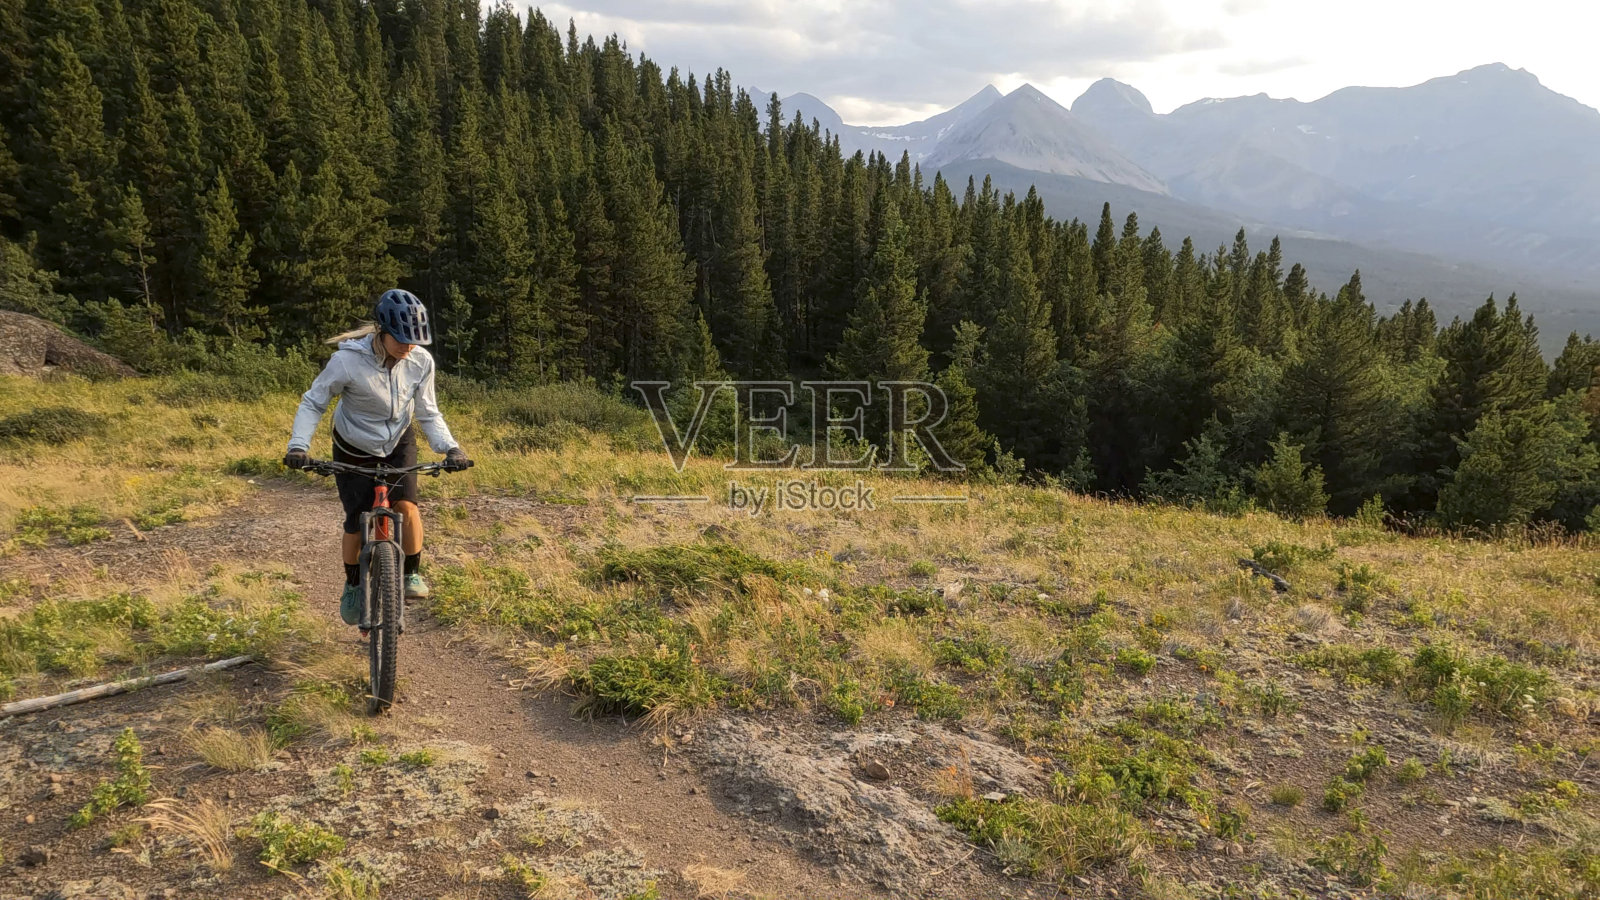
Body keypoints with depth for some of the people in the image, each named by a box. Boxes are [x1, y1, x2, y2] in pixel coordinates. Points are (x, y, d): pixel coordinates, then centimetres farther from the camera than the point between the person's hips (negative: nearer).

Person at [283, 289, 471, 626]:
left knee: (406, 506, -21)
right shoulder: (348, 360, -29)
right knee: (356, 523, -1)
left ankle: (412, 573, 2)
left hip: (399, 444, 2)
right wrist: (298, 445, -29)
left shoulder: (421, 362, -21)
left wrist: (450, 447, -27)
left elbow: (428, 414, -10)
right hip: (354, 450, -1)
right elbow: (313, 403, -15)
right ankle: (353, 585, 28)